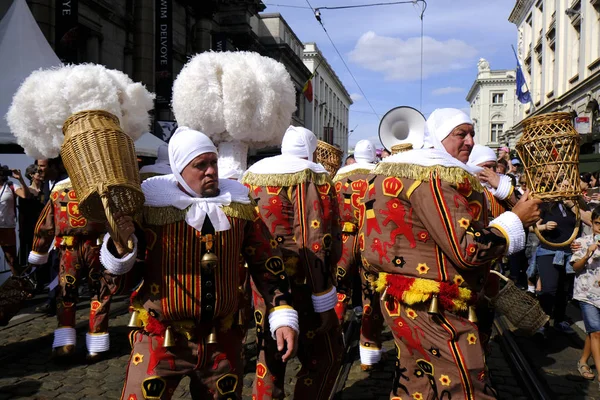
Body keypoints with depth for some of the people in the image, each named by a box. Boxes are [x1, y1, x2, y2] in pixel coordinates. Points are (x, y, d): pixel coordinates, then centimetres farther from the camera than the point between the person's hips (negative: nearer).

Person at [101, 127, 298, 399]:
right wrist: (121, 242, -27)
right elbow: (116, 267, -4)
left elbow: (266, 261, 4)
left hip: (223, 341, 3)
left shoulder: (238, 202, -1)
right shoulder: (151, 203, -10)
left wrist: (283, 316, -3)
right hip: (160, 340, -3)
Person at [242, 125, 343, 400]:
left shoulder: (251, 176, 11)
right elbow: (317, 240, -17)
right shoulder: (312, 178, -9)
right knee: (325, 354, 9)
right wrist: (323, 291, -12)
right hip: (300, 282, -6)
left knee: (269, 354, 17)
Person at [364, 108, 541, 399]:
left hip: (407, 299, 11)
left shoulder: (410, 170, 15)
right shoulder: (435, 176, -19)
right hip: (431, 308, -11)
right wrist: (517, 219, -11)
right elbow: (468, 249, -25)